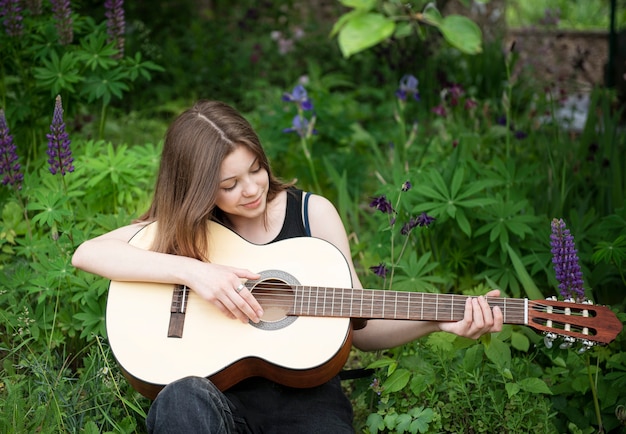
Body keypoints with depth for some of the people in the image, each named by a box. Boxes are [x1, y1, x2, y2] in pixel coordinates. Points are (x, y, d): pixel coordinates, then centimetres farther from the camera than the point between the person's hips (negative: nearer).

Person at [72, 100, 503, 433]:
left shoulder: (313, 212, 6)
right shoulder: (184, 225, 6)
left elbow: (360, 328, 9)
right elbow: (87, 253, -8)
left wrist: (439, 321, -7)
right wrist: (192, 271, -17)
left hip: (304, 396, 0)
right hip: (221, 396, 0)